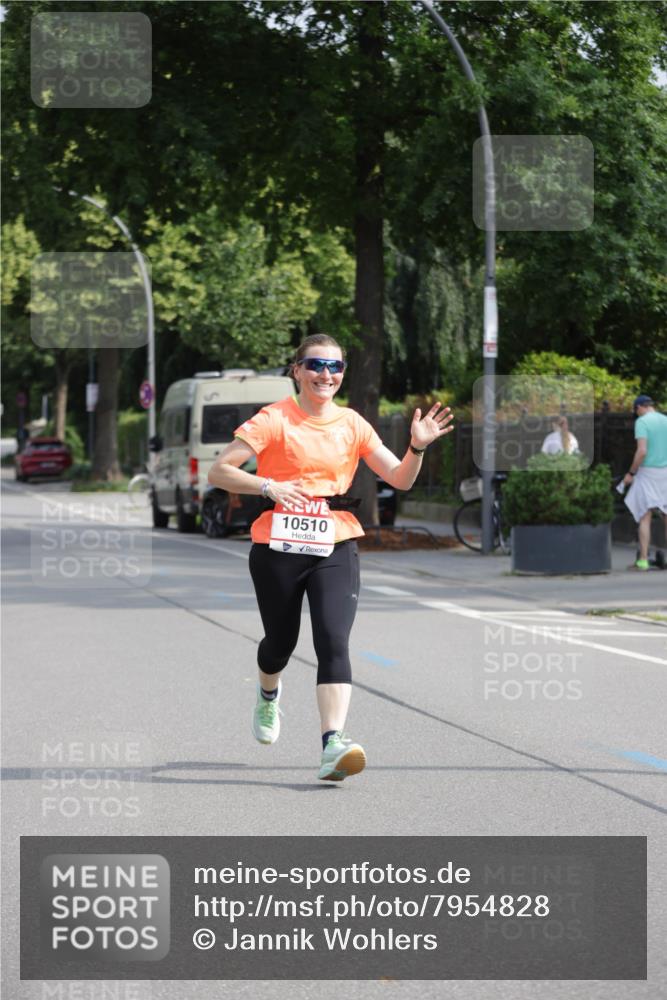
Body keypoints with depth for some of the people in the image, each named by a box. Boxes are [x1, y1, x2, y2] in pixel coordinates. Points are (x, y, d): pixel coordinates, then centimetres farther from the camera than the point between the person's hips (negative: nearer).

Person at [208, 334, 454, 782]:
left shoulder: (352, 424, 8)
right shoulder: (274, 420, -3)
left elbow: (400, 479, 9)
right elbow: (219, 471, -8)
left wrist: (418, 447, -10)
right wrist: (268, 487, -22)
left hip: (335, 548, 1)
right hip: (278, 547, -1)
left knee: (333, 641, -16)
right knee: (281, 641, 13)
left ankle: (333, 744, -26)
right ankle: (269, 693, 50)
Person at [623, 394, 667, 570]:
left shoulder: (642, 422, -8)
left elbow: (642, 451, -18)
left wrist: (631, 473, -8)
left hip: (648, 472, -5)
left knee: (645, 516, -4)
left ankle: (643, 559, -7)